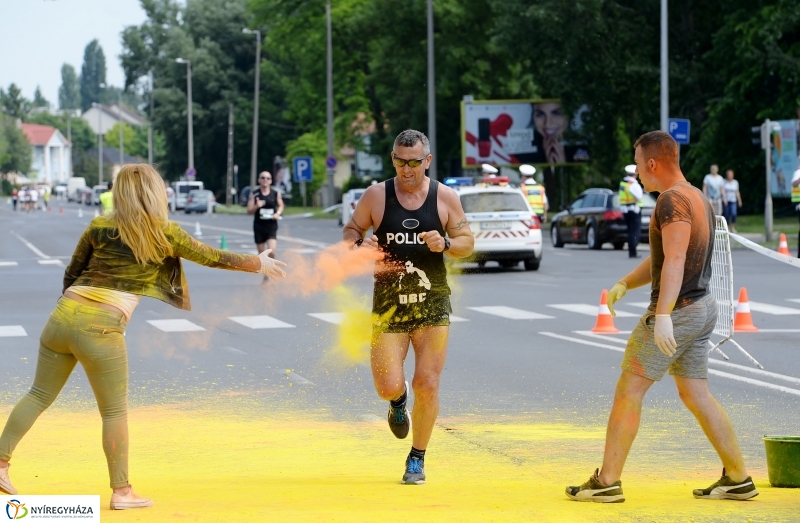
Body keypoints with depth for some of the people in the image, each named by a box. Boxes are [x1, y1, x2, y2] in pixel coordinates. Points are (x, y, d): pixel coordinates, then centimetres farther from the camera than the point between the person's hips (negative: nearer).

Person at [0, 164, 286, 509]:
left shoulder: (99, 226, 10)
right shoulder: (164, 233, 2)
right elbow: (213, 258, 13)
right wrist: (259, 264, 27)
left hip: (63, 314, 4)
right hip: (101, 328, -4)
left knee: (40, 395, 17)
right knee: (115, 412, 9)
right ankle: (122, 492, 14)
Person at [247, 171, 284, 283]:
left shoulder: (276, 194, 0)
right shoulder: (254, 194, -2)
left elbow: (281, 205, 16)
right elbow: (249, 211, -2)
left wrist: (278, 213, -5)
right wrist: (257, 206, -22)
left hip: (271, 226, -1)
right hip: (259, 226, 1)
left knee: (271, 252, -17)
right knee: (262, 254, 7)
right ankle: (266, 275, 24)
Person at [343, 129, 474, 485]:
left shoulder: (445, 198, 1)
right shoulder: (376, 195, 0)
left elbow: (467, 242, 7)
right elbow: (350, 230, 10)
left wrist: (446, 244, -15)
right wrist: (359, 245, -13)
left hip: (432, 303, 0)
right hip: (388, 304, 0)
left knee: (427, 385, -4)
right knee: (388, 387, -8)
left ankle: (417, 458, 16)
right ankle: (398, 400, 32)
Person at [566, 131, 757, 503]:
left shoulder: (673, 201, -17)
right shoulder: (698, 199, 15)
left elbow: (674, 261, -29)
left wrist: (663, 315, -37)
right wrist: (624, 284, 12)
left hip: (677, 312, -9)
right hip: (702, 308, 9)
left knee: (628, 391, -2)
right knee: (695, 395, 12)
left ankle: (607, 482, 0)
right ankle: (738, 479, 11)